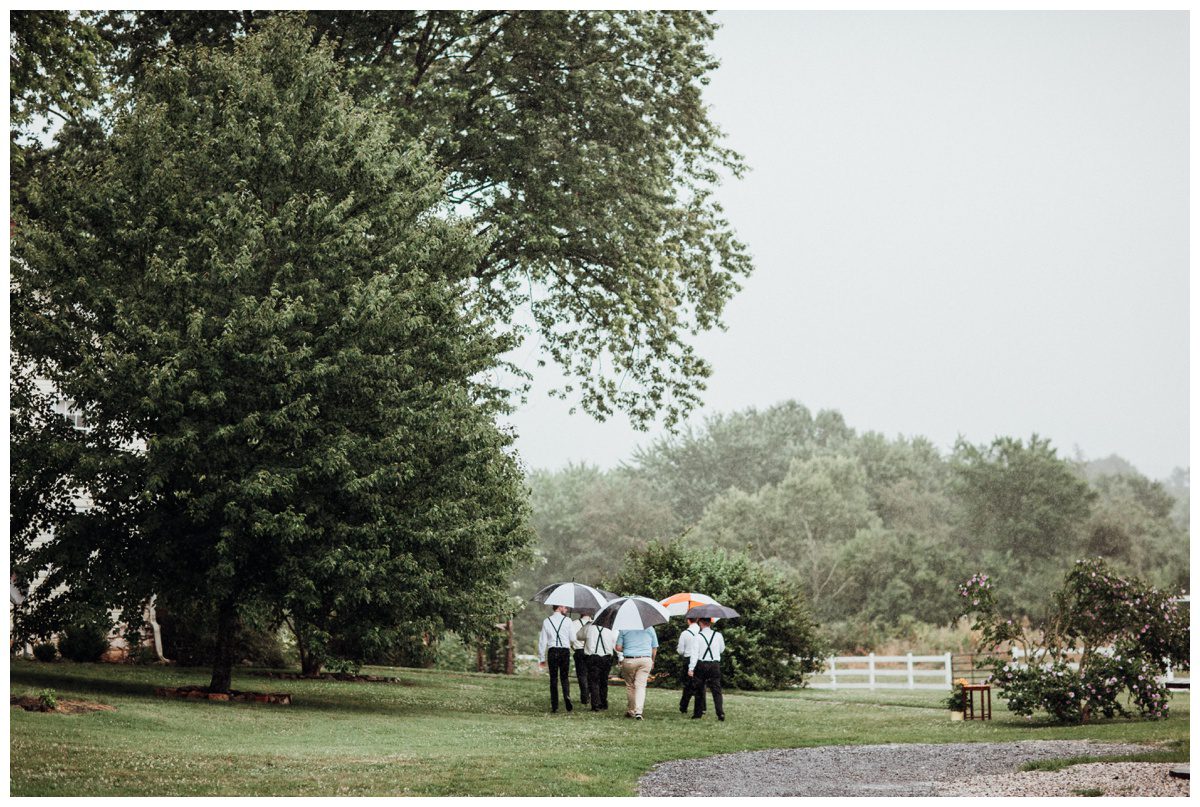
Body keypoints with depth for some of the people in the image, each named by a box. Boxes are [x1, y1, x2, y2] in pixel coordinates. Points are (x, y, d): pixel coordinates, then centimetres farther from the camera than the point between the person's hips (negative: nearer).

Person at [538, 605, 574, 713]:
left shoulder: (546, 621, 7)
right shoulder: (567, 620, 0)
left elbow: (542, 640, 6)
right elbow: (573, 638, -3)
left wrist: (541, 658, 10)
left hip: (552, 651, 1)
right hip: (565, 650, -1)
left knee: (553, 679, 6)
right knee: (564, 677, 8)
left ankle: (554, 706, 3)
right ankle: (567, 696, -19)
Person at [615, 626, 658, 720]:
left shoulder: (624, 629, 3)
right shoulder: (650, 628, 7)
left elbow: (618, 648, 1)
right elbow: (655, 648, 11)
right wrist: (652, 661, 25)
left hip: (629, 661, -1)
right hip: (645, 660, 1)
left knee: (629, 686, 13)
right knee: (641, 686, -1)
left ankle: (630, 711, 17)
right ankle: (638, 711, -15)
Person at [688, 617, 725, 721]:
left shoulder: (698, 636, -6)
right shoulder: (718, 635, 3)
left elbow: (695, 653, -12)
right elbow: (722, 650, 16)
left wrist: (691, 668, -15)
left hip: (701, 665, -2)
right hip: (715, 664, 2)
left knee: (699, 690, 10)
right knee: (716, 690, 1)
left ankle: (697, 713, 15)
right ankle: (720, 713, -12)